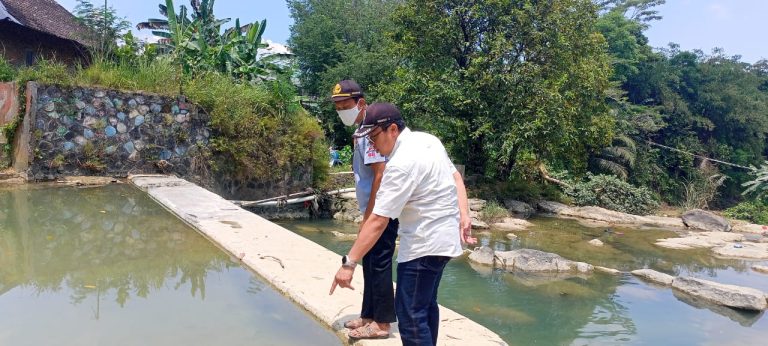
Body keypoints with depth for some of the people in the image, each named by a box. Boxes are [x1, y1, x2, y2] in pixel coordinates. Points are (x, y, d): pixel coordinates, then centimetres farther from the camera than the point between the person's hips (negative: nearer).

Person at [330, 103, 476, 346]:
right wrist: (463, 216, 8)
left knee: (410, 314, -6)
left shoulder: (401, 164, -25)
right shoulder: (428, 140, 4)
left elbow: (378, 221, -27)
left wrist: (349, 262, -24)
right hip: (441, 238, 10)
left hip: (424, 244, -10)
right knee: (426, 304, 22)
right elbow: (456, 178, 12)